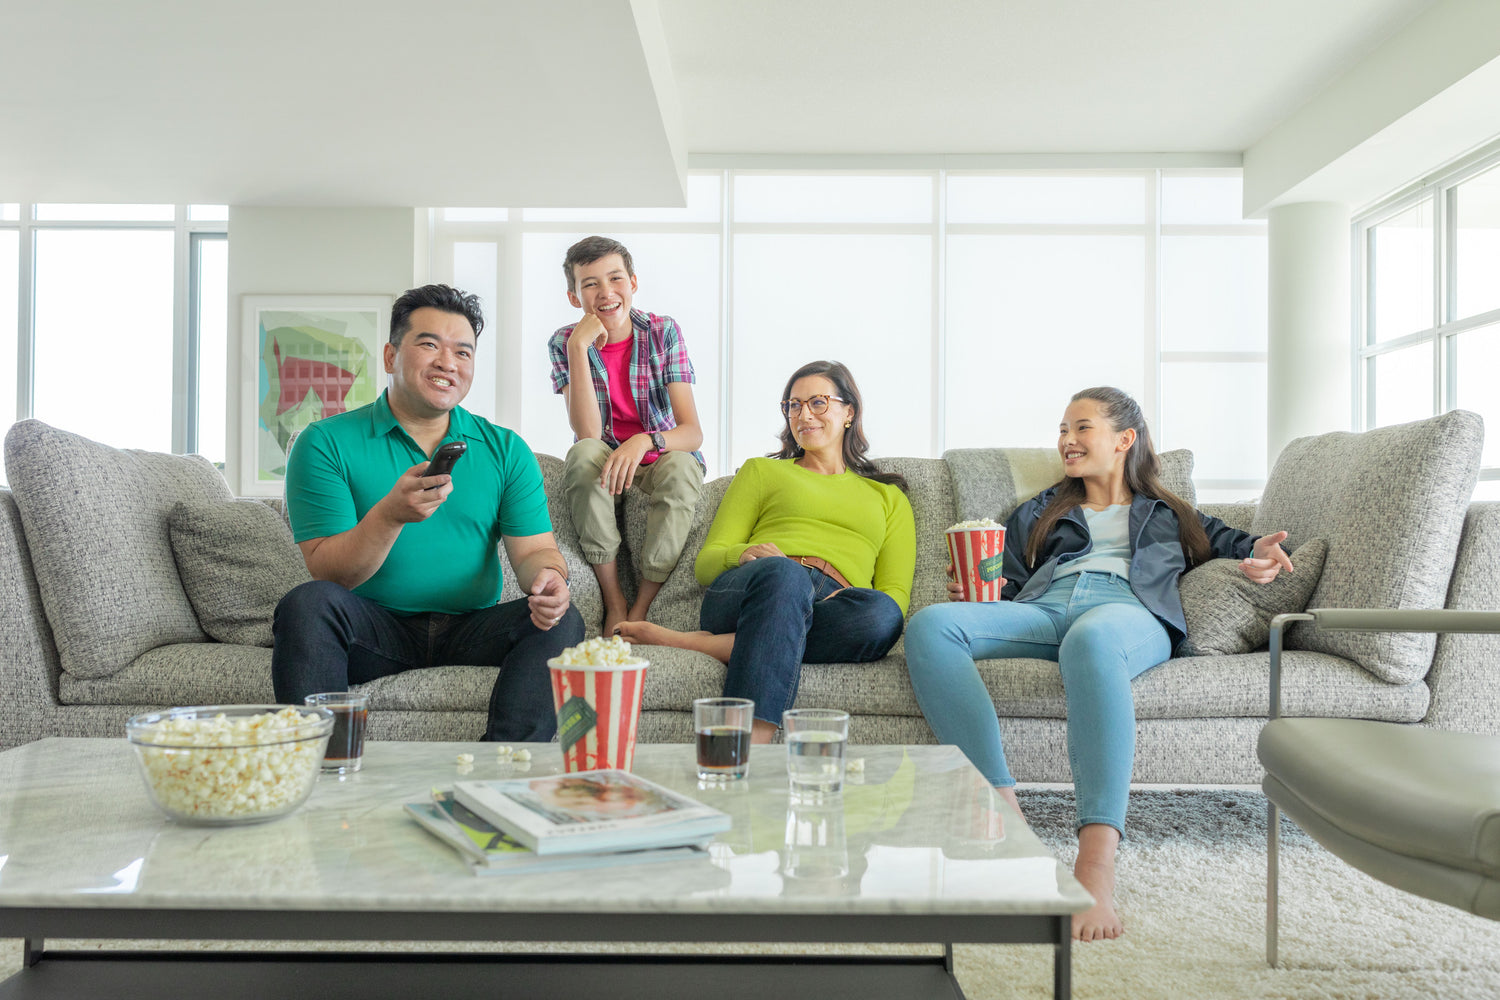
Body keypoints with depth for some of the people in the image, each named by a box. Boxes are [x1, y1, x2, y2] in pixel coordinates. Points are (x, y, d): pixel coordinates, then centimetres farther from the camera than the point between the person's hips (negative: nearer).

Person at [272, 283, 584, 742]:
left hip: (472, 631, 2)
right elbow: (327, 574, -7)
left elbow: (533, 549, 3)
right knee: (307, 603, -30)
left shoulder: (505, 450, 10)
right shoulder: (325, 443, 0)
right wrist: (391, 515, -26)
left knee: (560, 619, -24)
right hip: (375, 630, -2)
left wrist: (546, 577, -23)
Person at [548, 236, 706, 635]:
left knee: (680, 466, -34)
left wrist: (643, 441, -38)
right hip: (601, 466, 1)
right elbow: (588, 433, -21)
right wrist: (579, 347, -26)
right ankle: (613, 601, -26)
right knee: (584, 454, -33)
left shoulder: (663, 332, -8)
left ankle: (642, 608, -25)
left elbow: (693, 432, -16)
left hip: (657, 461, 0)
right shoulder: (564, 342, -6)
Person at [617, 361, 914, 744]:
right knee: (784, 574, -39)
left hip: (831, 611, 1)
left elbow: (897, 593, 18)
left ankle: (685, 642, -37)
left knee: (882, 614, -37)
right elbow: (706, 562, 19)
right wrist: (744, 554, -6)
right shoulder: (761, 472, 29)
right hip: (748, 591, -1)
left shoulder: (889, 497, 31)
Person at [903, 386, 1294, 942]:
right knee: (930, 624, -31)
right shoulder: (1039, 513, 39)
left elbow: (1231, 540, 27)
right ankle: (1002, 808, -40)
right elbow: (1009, 581, 28)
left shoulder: (1169, 516, 36)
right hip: (1039, 612, 3)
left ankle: (1096, 863, -54)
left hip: (1131, 613, -3)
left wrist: (1260, 555, 3)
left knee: (1092, 637, -45)